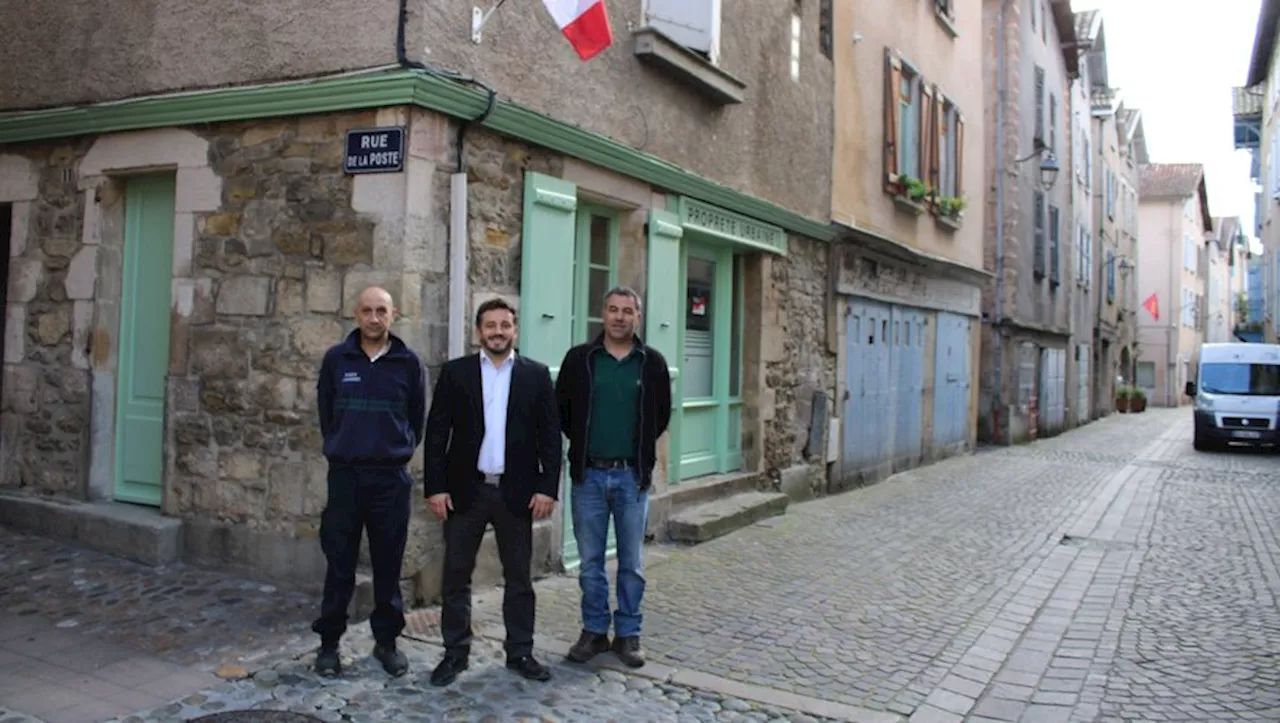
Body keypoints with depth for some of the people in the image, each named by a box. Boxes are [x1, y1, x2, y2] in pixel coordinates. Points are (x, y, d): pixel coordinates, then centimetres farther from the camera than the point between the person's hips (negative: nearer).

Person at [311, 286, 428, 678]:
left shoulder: (409, 363, 0)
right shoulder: (336, 359, 2)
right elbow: (325, 411, 13)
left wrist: (400, 450, 10)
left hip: (392, 477, 0)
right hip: (344, 474, 0)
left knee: (388, 564, 7)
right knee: (339, 564, 6)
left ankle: (387, 641, 21)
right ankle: (329, 643, 19)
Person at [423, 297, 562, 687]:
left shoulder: (537, 375, 3)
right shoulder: (455, 372, 2)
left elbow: (550, 435, 1)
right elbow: (437, 433, 0)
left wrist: (548, 487, -6)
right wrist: (436, 487, -7)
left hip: (516, 491, 0)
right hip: (465, 489, 0)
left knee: (519, 577, 9)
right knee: (456, 576, 7)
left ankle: (520, 651, 22)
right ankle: (455, 653, 20)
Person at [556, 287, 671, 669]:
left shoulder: (652, 362, 1)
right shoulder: (579, 358, 0)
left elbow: (662, 414, 10)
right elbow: (561, 410, 7)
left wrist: (639, 448, 7)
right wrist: (584, 443, 7)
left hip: (632, 476, 0)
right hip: (589, 474, 0)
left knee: (631, 562, 8)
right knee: (591, 561, 9)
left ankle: (628, 634, 21)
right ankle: (595, 631, 23)